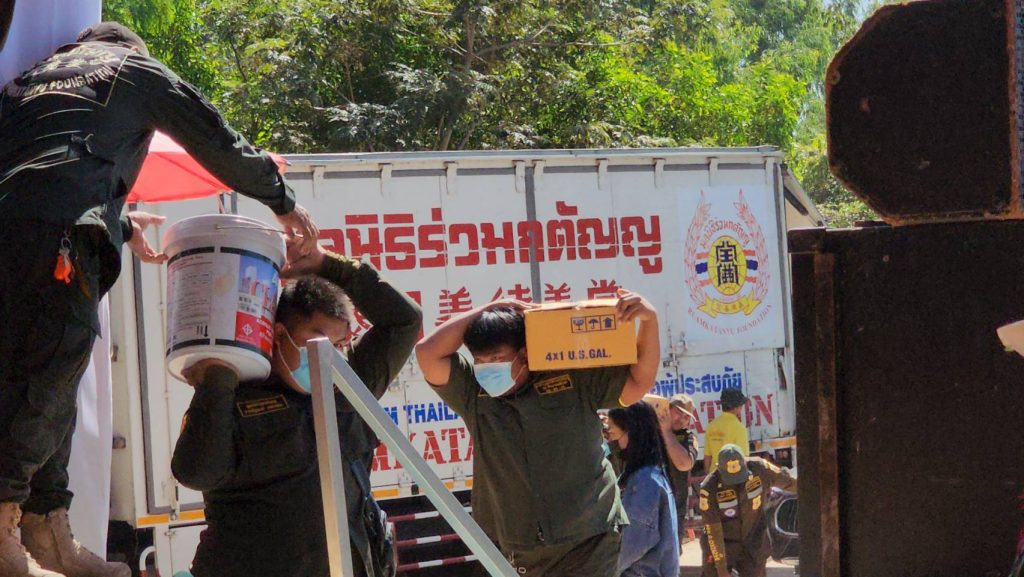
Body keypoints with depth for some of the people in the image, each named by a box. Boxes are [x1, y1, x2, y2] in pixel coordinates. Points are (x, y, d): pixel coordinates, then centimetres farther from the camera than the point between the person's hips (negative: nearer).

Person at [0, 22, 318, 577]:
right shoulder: (135, 68, 22)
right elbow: (218, 143, 22)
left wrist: (121, 228, 51)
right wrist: (283, 201, 34)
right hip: (53, 226, -7)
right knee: (54, 360, -13)